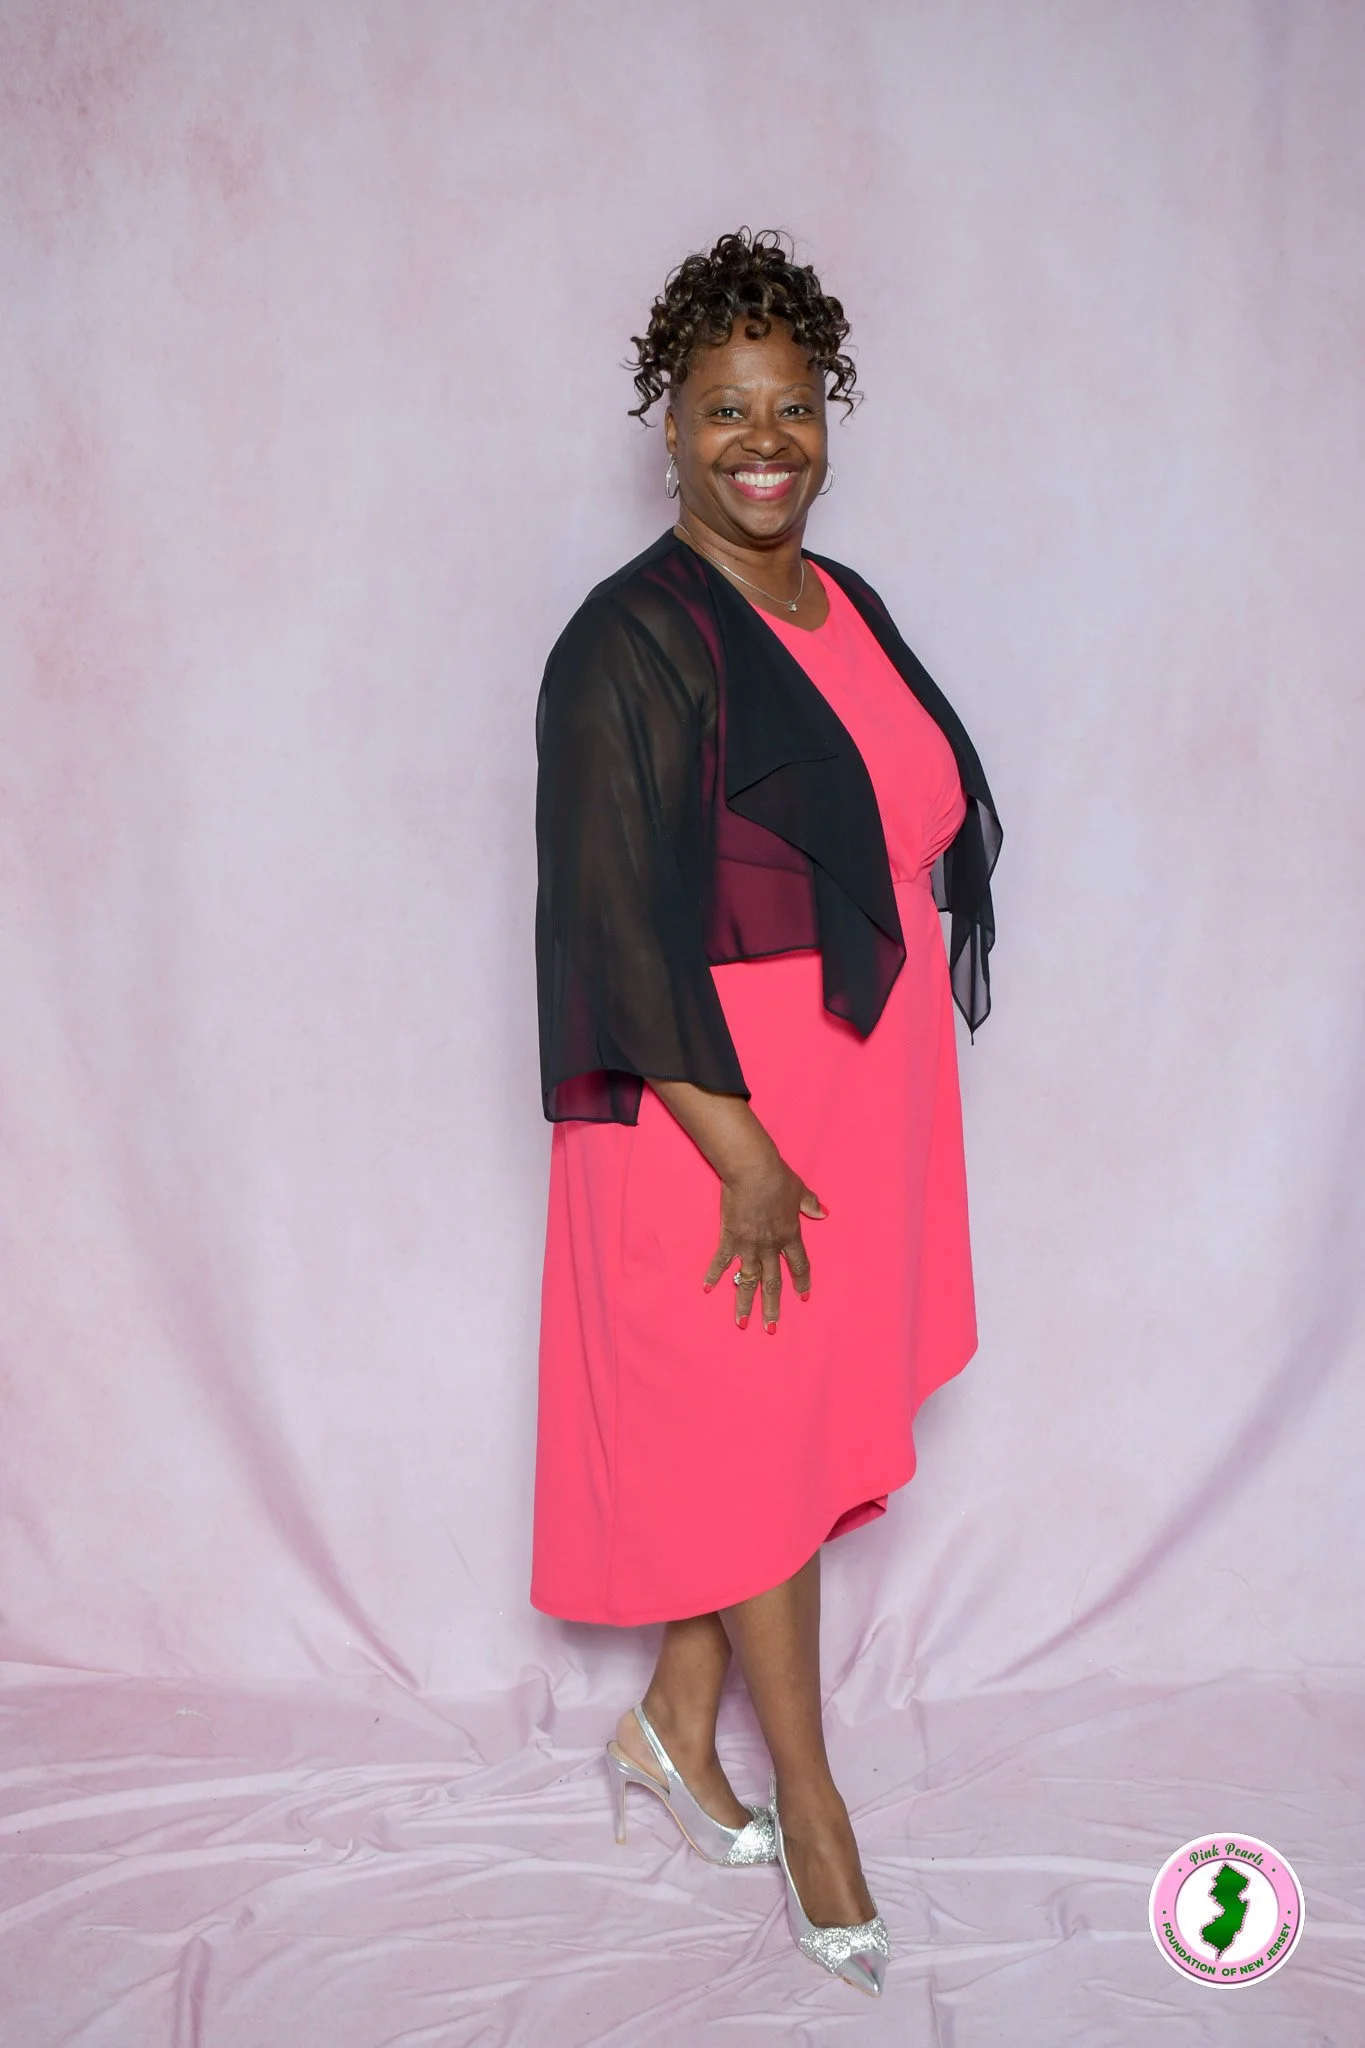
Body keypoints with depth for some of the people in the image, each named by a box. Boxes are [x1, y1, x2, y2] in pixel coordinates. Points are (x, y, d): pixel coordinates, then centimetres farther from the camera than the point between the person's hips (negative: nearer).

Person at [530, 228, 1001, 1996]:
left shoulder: (846, 607, 9)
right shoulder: (636, 640, -15)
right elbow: (625, 924, -19)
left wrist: (873, 1115, 16)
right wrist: (744, 1157, -20)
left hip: (861, 1099, 8)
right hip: (719, 1113, -8)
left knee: (800, 1428, 16)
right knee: (755, 1436, 6)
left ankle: (672, 1723, 36)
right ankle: (806, 1800, 24)